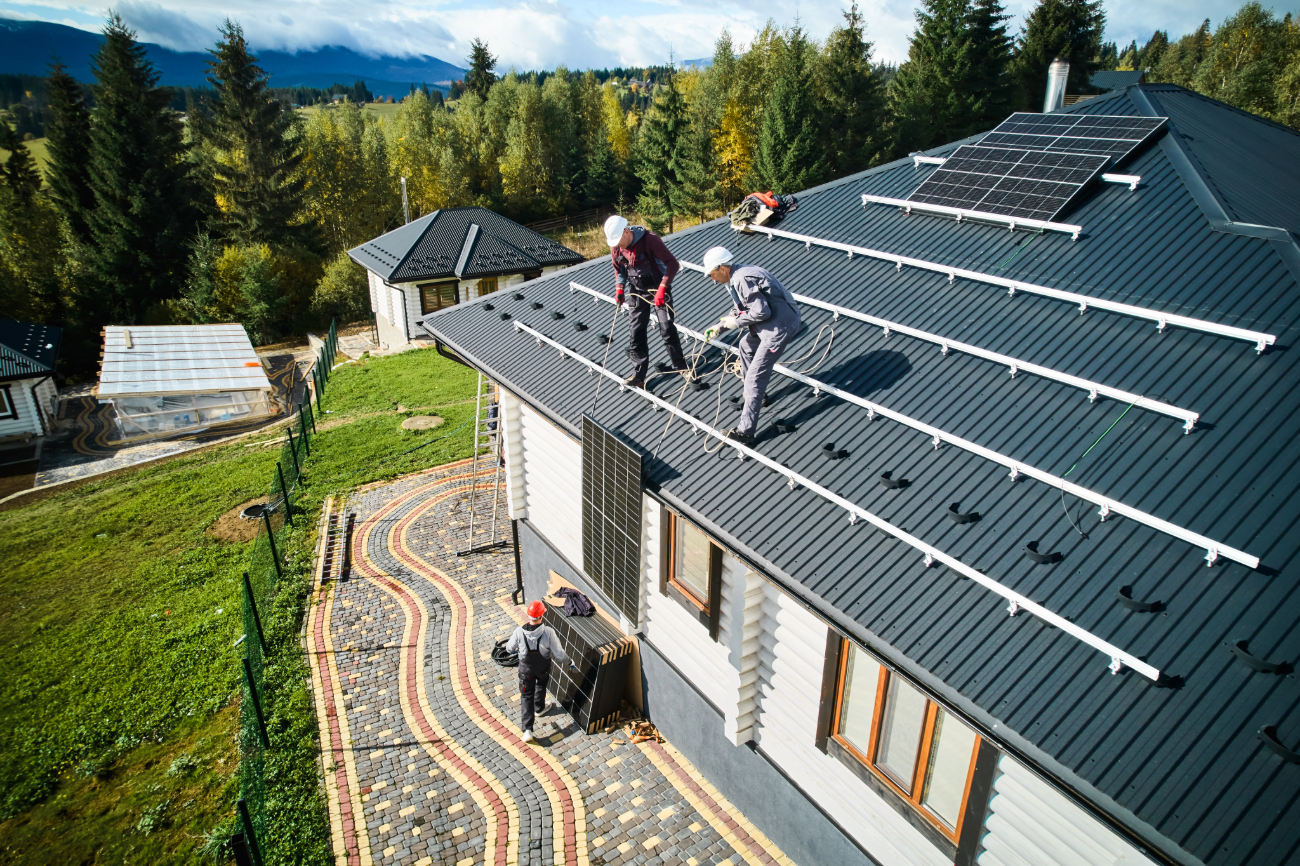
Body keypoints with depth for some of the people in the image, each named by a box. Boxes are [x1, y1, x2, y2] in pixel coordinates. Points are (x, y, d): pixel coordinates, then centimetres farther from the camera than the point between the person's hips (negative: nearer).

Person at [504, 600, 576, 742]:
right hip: (543, 668, 0)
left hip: (526, 668, 0)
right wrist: (569, 663, -3)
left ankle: (527, 729, 9)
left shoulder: (519, 632, -26)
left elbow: (509, 649, -7)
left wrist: (517, 649, 17)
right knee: (541, 687, 32)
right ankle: (539, 708, 57)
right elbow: (559, 653, -23)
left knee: (527, 695, 16)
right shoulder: (548, 632, -30)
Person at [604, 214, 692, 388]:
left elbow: (673, 263, -24)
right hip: (637, 292, 5)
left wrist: (662, 289, -31)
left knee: (667, 329, -5)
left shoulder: (650, 240, -24)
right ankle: (638, 375, 7)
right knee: (636, 333, 2)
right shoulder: (615, 247, -7)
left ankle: (680, 366, 12)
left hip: (658, 289, -5)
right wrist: (619, 289, -5)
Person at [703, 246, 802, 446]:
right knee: (746, 346, 33)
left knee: (755, 377, -9)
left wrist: (736, 322, -11)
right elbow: (742, 309, 20)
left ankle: (745, 432, -6)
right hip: (774, 322, 11)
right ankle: (757, 393, 46)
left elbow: (761, 312, -24)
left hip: (780, 327, -11)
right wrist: (719, 326, 11)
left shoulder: (744, 279, -23)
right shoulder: (737, 277, 11)